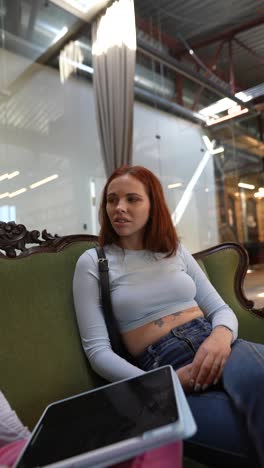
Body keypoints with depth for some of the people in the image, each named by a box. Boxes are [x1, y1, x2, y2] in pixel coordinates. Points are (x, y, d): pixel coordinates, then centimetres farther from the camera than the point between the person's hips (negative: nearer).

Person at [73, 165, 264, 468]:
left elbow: (220, 309, 13)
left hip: (213, 345, 4)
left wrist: (221, 335, -13)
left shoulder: (176, 251, 14)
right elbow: (97, 350, -3)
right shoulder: (93, 262, 3)